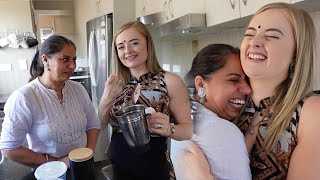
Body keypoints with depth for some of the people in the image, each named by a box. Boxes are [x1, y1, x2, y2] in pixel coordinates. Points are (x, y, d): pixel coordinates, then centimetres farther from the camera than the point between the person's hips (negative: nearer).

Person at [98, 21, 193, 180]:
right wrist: (107, 98, -18)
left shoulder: (170, 81, -15)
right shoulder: (114, 82, -3)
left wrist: (169, 129, -30)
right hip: (115, 167, 4)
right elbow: (100, 125, -1)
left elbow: (188, 129, -10)